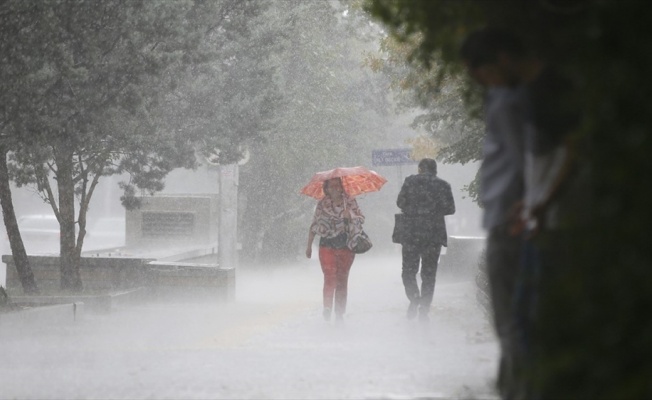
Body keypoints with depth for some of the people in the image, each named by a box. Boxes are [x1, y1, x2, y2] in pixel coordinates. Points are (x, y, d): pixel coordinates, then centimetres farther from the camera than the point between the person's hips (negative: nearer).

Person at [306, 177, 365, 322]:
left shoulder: (350, 202, 5)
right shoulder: (322, 204, 5)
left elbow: (360, 219, 1)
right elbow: (314, 226, 10)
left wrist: (350, 216, -19)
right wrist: (309, 246, 11)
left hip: (346, 246, 1)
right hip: (327, 245, -1)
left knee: (342, 280, 4)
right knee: (330, 278, -15)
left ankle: (340, 313, 12)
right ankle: (327, 309, -15)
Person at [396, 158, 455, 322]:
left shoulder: (410, 181, 1)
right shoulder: (443, 185, 2)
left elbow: (400, 202, 0)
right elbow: (450, 208, -1)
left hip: (411, 233, -1)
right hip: (434, 234, 1)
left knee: (408, 270, 9)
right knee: (429, 274, 8)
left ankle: (414, 298, -15)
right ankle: (424, 310, 6)